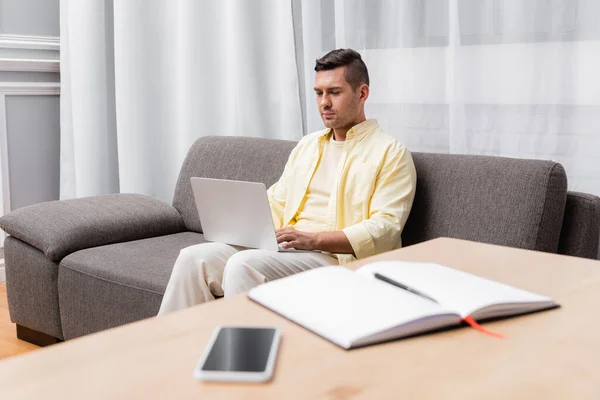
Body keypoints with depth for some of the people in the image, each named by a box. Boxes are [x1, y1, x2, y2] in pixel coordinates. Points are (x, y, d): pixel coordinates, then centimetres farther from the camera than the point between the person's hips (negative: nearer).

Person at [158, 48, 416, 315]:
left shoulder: (390, 153, 1)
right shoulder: (306, 146, 23)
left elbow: (385, 229, -10)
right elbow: (275, 206, 23)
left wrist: (315, 239, -21)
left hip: (336, 257, -6)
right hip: (283, 249, 7)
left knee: (244, 264, -32)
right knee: (194, 258, -15)